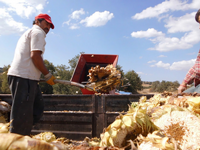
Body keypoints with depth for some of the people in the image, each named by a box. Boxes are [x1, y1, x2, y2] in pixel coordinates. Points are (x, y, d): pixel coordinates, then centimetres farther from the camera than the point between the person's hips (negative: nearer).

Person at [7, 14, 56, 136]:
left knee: (37, 109, 12)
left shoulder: (29, 33, 30)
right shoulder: (38, 32, 0)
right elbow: (35, 55, -14)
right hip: (24, 77, -10)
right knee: (22, 113, -7)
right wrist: (48, 75, -8)